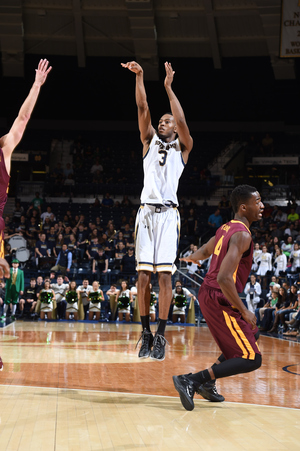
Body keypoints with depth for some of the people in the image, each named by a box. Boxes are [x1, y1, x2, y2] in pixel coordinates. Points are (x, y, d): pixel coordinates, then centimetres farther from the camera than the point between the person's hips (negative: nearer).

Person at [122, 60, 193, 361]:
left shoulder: (182, 147, 11)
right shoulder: (149, 141, 18)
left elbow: (182, 121, -9)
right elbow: (143, 109, 5)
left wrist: (168, 87, -10)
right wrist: (139, 76, -6)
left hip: (168, 214, -3)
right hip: (146, 212, 3)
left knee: (164, 274, -8)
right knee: (144, 275, -1)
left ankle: (161, 336, -4)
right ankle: (145, 333, 7)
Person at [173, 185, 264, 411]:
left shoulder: (226, 228, 11)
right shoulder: (242, 235, -19)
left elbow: (204, 251, 31)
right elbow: (224, 278, -29)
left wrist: (190, 258, 54)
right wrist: (244, 311, -20)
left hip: (208, 294, 10)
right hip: (219, 299, -10)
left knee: (251, 335, 28)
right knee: (251, 359, -8)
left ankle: (208, 383, 24)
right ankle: (190, 380, -12)